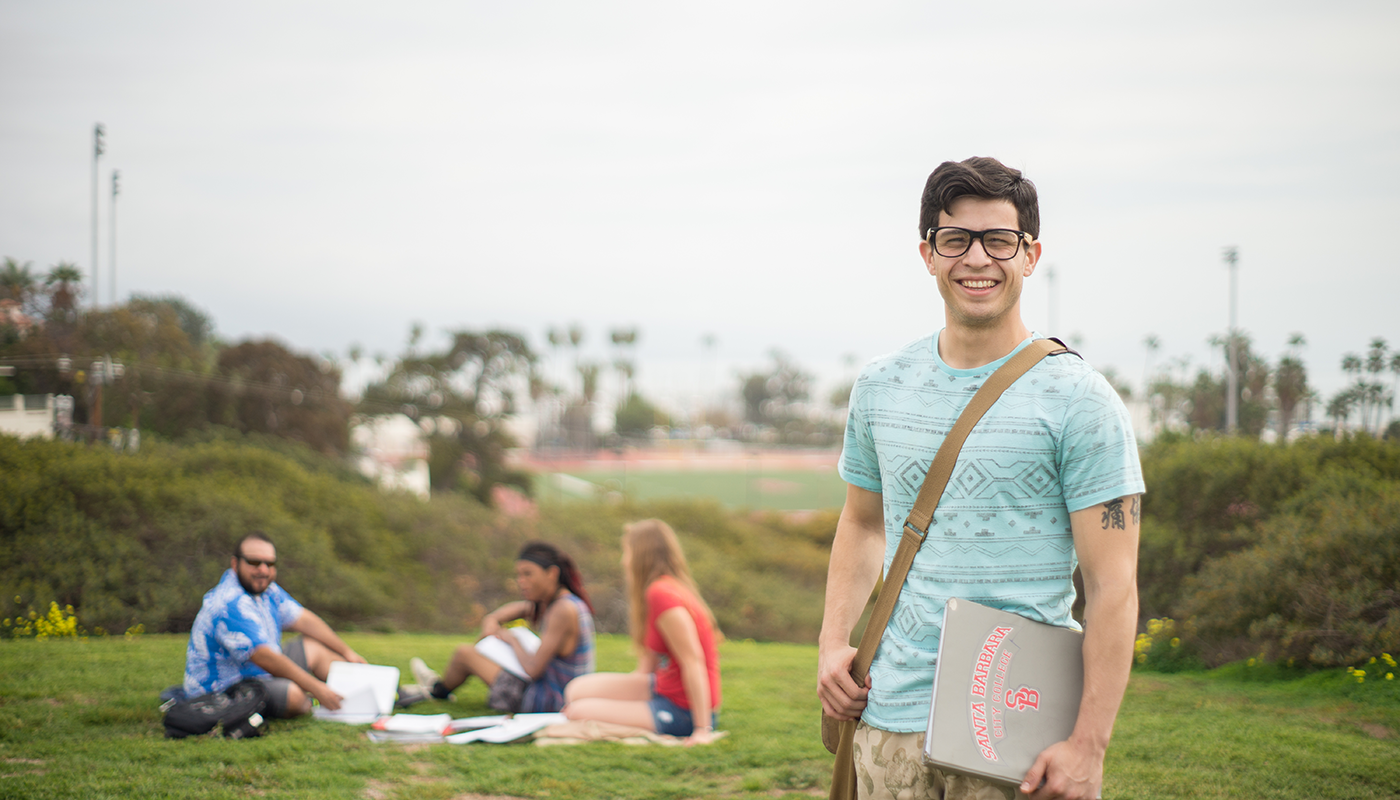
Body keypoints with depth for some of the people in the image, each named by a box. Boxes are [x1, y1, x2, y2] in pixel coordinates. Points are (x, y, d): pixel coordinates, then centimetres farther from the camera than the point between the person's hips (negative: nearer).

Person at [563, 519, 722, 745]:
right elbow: (648, 666, 11)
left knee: (580, 712, -13)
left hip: (682, 713, -10)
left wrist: (702, 730, -25)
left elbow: (693, 661, -24)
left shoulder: (661, 593, -21)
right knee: (578, 689, 9)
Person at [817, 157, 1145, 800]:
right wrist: (833, 642, 7)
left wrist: (1088, 744, -15)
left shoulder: (1079, 401, -7)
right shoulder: (880, 388, 8)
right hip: (891, 714, 4)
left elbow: (1113, 586, -9)